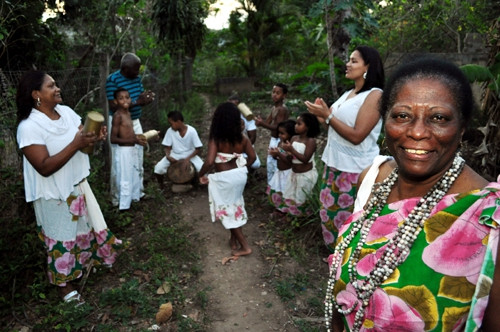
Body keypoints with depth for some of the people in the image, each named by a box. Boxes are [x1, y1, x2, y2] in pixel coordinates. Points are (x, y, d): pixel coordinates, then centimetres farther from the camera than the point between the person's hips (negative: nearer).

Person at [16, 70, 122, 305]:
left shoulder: (66, 111, -2)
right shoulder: (29, 127, -24)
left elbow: (83, 140, 4)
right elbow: (45, 167, -29)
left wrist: (95, 137, -20)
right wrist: (76, 144, -33)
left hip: (78, 184, 7)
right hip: (54, 194, -7)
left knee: (85, 227, 24)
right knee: (62, 238, 10)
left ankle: (85, 262, 51)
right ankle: (64, 284, 32)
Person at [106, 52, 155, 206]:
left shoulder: (137, 78, 4)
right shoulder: (112, 79, -16)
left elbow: (141, 99, 7)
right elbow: (113, 105, -22)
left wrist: (146, 99, -17)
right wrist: (136, 102, -29)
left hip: (135, 122, 7)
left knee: (138, 161, 14)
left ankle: (138, 192, 30)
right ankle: (117, 198, 13)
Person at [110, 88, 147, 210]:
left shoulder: (128, 113, 8)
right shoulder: (117, 115, -18)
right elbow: (113, 139, -22)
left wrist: (138, 137, 3)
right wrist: (134, 140, -26)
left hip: (132, 149, 9)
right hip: (123, 151, -9)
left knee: (135, 176, 21)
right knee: (125, 179, -1)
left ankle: (135, 197, 38)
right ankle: (124, 206, 11)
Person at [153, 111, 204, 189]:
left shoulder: (191, 131, -18)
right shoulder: (170, 131, -12)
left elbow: (198, 149, -15)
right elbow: (167, 147, -3)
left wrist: (188, 159, -29)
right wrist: (168, 156, -25)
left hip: (190, 154, -2)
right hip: (175, 155, 2)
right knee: (158, 168, -22)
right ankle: (161, 187, 8)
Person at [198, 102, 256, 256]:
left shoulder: (216, 139, -19)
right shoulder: (242, 138, -4)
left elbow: (209, 162, -27)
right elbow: (252, 157, 5)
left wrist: (201, 175, -9)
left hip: (224, 178, -5)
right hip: (240, 175, 6)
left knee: (226, 210, 10)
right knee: (235, 206, 23)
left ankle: (244, 246, 13)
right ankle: (234, 239, 35)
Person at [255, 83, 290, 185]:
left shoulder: (282, 109, -19)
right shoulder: (274, 108, 11)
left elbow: (277, 127, -24)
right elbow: (267, 122, 8)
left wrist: (262, 124, -34)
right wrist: (260, 121, -14)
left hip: (279, 141, -10)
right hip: (273, 139, 10)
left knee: (277, 166, -6)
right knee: (270, 164, 20)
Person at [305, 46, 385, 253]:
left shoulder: (374, 95, -14)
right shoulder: (348, 94, 13)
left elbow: (356, 135, -21)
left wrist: (327, 115, -19)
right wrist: (322, 115, -1)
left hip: (355, 170, -9)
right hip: (334, 163, 9)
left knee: (348, 216, 1)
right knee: (330, 209, 18)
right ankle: (335, 249, 36)